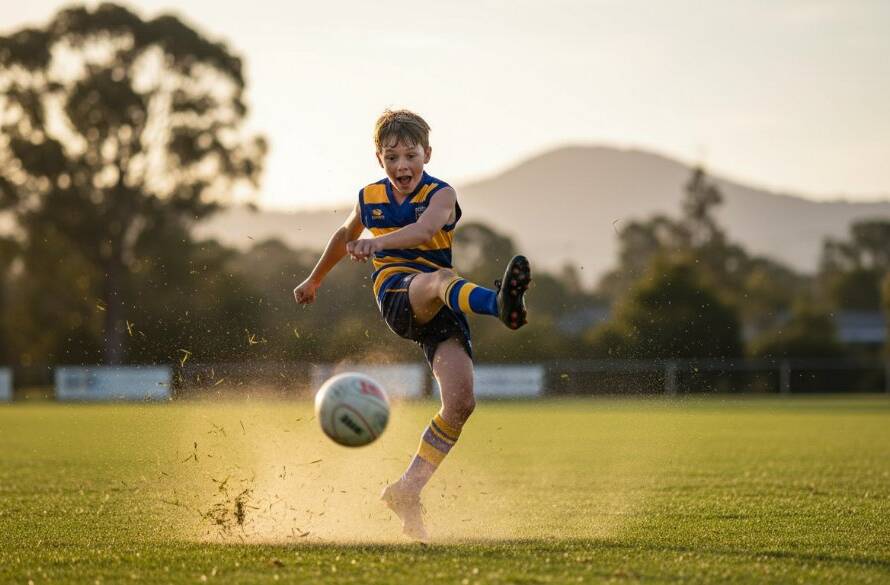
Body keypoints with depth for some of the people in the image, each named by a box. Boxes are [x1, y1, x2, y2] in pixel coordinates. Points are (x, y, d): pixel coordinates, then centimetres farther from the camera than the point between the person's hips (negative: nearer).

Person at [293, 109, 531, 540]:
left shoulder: (441, 195, 1)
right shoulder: (370, 199, 12)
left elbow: (423, 231, -23)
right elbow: (345, 237, 34)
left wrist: (377, 242, -41)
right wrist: (314, 279, 46)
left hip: (443, 313, 1)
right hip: (398, 299, -1)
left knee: (461, 403, -15)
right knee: (441, 278, -38)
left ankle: (407, 491, -1)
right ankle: (498, 303, -75)